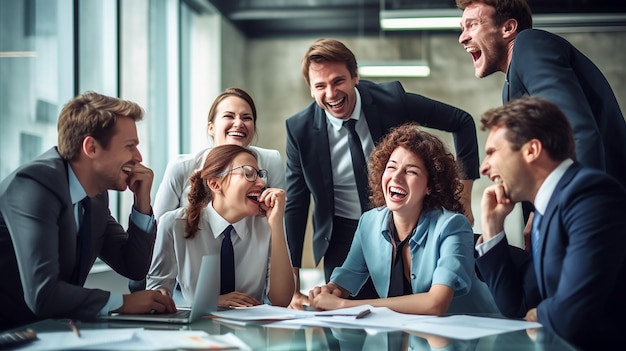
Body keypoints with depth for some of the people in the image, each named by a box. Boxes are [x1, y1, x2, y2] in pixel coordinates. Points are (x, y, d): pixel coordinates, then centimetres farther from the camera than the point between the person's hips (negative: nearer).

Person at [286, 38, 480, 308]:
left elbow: (462, 122, -5)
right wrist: (292, 288, -6)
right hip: (343, 239, 1)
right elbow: (295, 205, -4)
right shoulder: (300, 129, -11)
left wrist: (464, 197, -9)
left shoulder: (390, 100, -16)